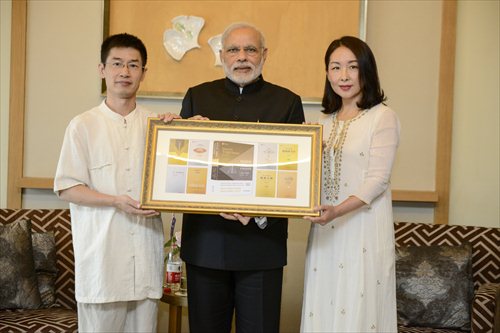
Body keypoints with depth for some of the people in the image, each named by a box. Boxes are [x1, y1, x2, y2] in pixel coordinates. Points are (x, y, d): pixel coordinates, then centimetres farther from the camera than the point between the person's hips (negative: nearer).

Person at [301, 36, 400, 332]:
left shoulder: (383, 117, -5)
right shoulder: (325, 122, 14)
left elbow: (378, 179, -13)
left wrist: (338, 210, -26)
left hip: (364, 229, -6)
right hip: (326, 230, 6)